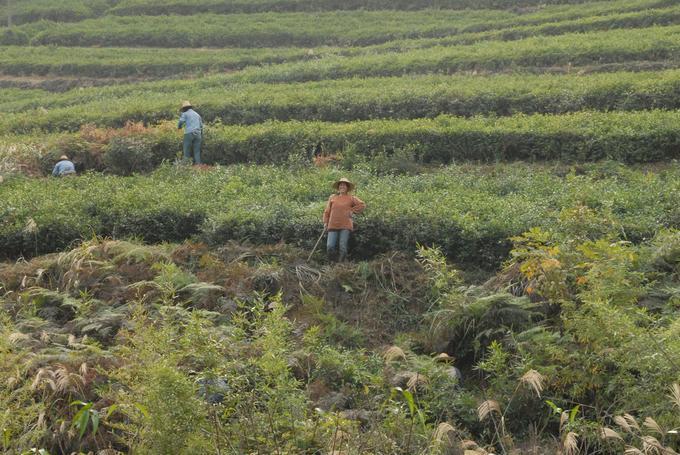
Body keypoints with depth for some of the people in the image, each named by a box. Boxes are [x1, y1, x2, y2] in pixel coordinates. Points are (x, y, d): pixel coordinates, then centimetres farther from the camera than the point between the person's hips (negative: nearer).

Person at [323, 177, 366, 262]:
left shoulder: (351, 198, 9)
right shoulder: (332, 197, 14)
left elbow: (362, 205, 7)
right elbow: (327, 211, 15)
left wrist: (352, 211, 1)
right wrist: (325, 222, 7)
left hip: (345, 226, -1)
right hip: (333, 225, 1)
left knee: (343, 248, -6)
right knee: (330, 247, -7)